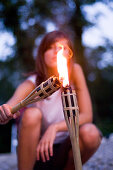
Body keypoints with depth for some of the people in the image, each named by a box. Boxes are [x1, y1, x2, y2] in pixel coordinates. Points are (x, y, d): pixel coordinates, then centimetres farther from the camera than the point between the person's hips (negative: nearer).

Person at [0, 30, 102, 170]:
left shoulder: (74, 71, -10)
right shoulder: (31, 84, -13)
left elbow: (87, 116, -14)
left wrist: (55, 127, -28)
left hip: (63, 151, 2)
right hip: (35, 152, -1)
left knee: (90, 132, -29)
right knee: (32, 114, -28)